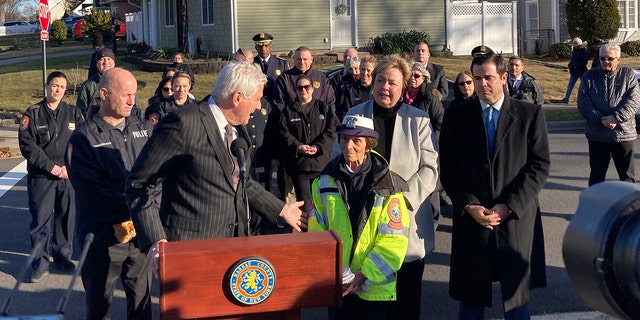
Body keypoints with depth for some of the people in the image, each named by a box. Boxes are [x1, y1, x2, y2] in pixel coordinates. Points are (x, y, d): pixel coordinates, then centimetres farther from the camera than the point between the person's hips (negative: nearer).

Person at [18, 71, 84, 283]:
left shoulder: (74, 113, 7)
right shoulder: (33, 113, 0)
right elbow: (27, 145, -6)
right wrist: (51, 166, -12)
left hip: (69, 176, 2)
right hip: (40, 176, -2)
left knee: (67, 218, 8)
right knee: (40, 220, 0)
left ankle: (63, 255, 23)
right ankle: (40, 263, 8)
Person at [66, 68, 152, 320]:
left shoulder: (141, 126, 7)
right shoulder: (84, 137, -7)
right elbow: (93, 190, -16)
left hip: (141, 231, 4)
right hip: (104, 235, -3)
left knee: (142, 299, 13)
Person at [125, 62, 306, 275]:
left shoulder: (237, 129, 8)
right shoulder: (184, 123, -17)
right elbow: (139, 183, -14)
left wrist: (281, 210, 23)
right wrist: (154, 240, -21)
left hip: (234, 241, 7)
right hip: (191, 247, -7)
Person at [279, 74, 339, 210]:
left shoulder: (324, 107, 11)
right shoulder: (288, 111, 10)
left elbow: (332, 130, 1)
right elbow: (284, 133, 1)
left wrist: (318, 147, -13)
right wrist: (298, 147, -16)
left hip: (321, 161, 1)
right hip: (299, 162, -1)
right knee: (304, 202, -3)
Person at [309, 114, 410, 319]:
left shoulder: (387, 186, -8)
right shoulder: (325, 181, 3)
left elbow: (393, 241, -11)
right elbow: (317, 230, 2)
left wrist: (364, 275, -17)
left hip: (374, 285, -3)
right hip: (336, 283, 3)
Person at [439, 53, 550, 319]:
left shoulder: (530, 114, 1)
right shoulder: (456, 116, 4)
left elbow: (539, 166, -3)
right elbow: (448, 169, 3)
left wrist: (509, 206, -11)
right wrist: (470, 206, -10)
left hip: (516, 220, 0)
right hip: (471, 218, 1)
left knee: (517, 298, 10)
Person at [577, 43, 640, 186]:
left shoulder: (628, 75, 2)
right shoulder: (589, 77, 5)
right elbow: (583, 104, -4)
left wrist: (616, 118, -21)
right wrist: (601, 119, -17)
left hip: (624, 135, -1)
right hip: (597, 136, 1)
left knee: (627, 175, 7)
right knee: (596, 174, 11)